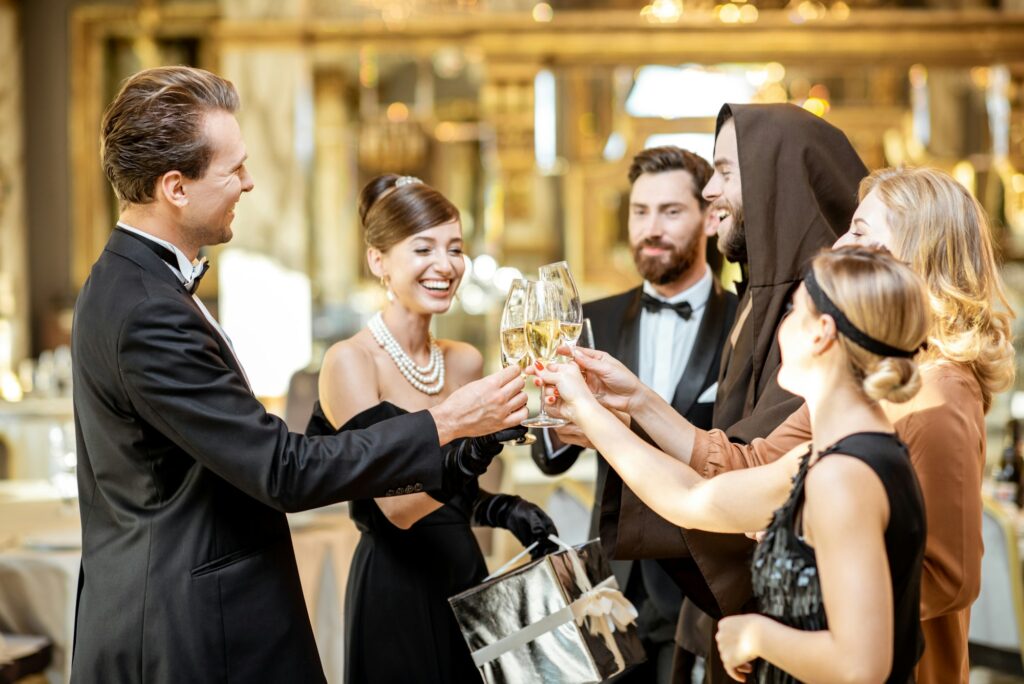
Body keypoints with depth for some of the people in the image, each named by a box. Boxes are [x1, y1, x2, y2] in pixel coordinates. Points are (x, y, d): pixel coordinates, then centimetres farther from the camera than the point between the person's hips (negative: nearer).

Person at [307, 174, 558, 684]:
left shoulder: (465, 362, 5)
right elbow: (398, 505, -22)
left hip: (468, 579, 6)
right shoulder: (350, 361, -13)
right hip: (393, 593, -6)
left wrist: (504, 510, -5)